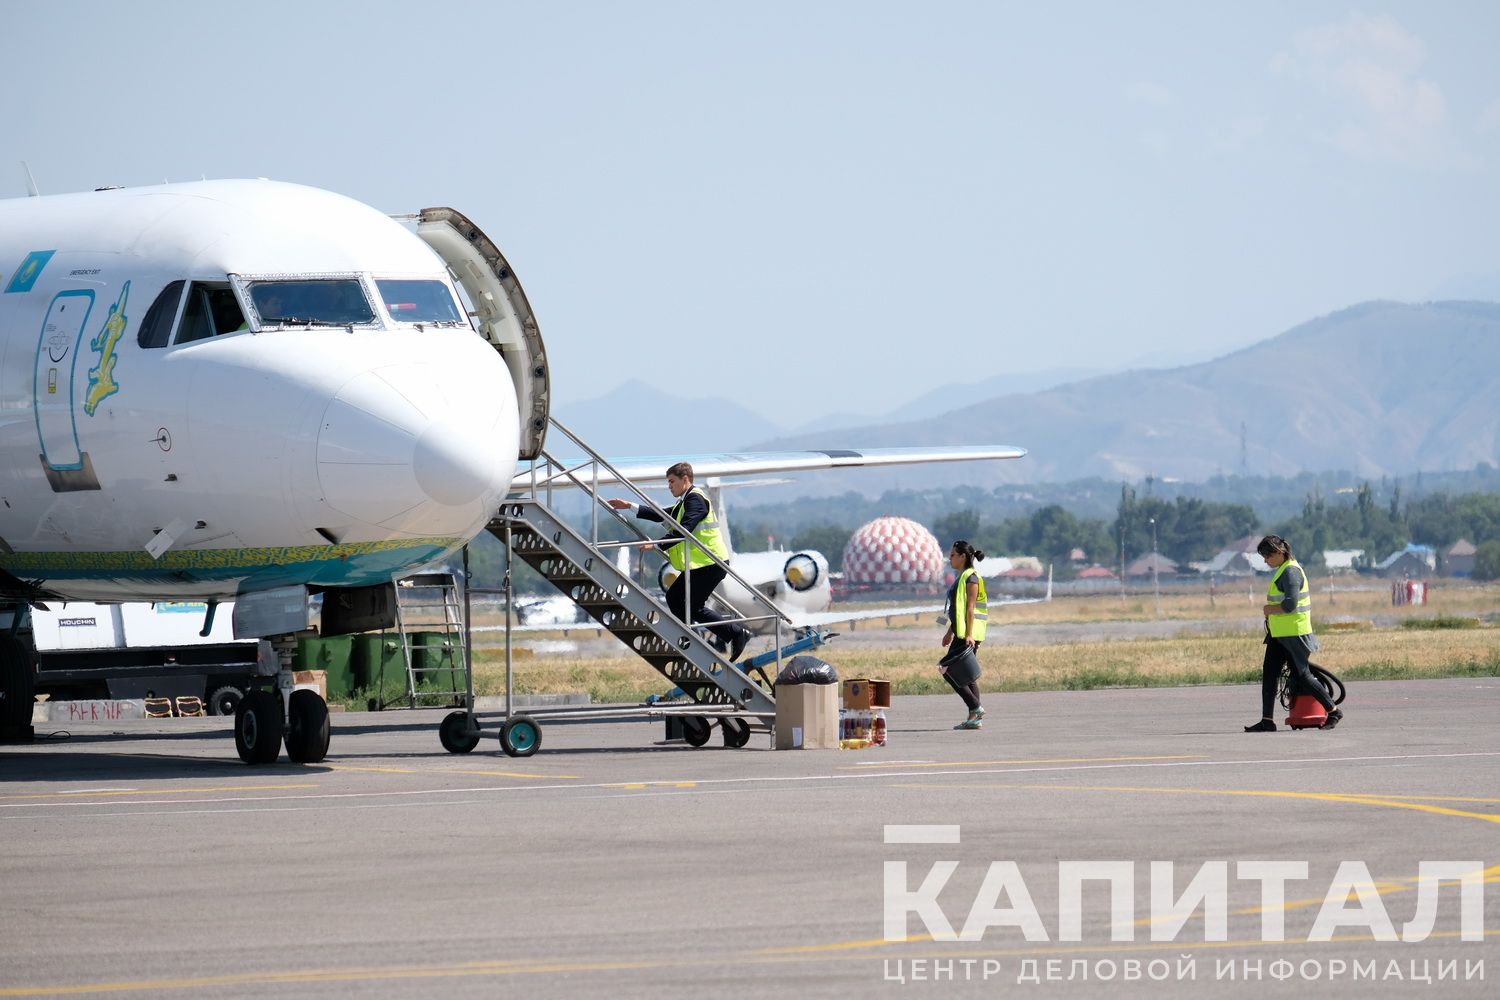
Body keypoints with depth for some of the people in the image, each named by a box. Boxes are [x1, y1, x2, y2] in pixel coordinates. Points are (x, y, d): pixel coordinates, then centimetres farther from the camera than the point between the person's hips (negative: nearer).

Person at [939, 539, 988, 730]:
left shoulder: (971, 577, -11)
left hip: (968, 634, -10)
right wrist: (950, 632, 26)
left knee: (947, 668, -12)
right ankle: (975, 719, 6)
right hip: (961, 633, 10)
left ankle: (976, 708, -11)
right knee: (966, 675, 8)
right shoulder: (962, 577, 18)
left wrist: (969, 634, -23)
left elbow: (970, 607, -18)